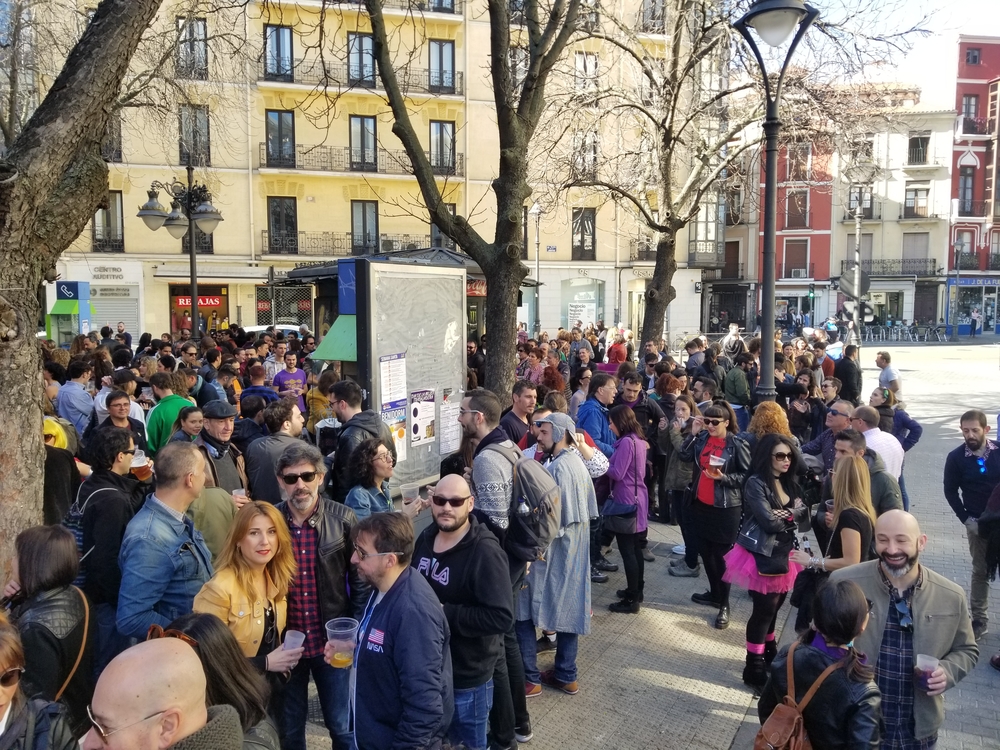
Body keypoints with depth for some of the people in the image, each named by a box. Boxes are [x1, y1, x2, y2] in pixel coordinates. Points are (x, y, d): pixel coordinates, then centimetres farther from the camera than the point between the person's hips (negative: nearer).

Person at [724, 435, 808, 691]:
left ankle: (769, 652, 36)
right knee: (764, 609, -2)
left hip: (783, 553, 7)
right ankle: (754, 668, 8)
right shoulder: (755, 483, -16)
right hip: (762, 555, -7)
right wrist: (792, 517, -5)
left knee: (774, 606, 17)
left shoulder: (789, 482, 10)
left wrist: (787, 513, -18)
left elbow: (804, 511, 1)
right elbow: (769, 522, -22)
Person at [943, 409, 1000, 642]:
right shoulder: (956, 458, -7)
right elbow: (950, 492, 1)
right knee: (981, 571, 8)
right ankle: (980, 620, 18)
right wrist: (966, 519, -6)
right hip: (978, 523, 0)